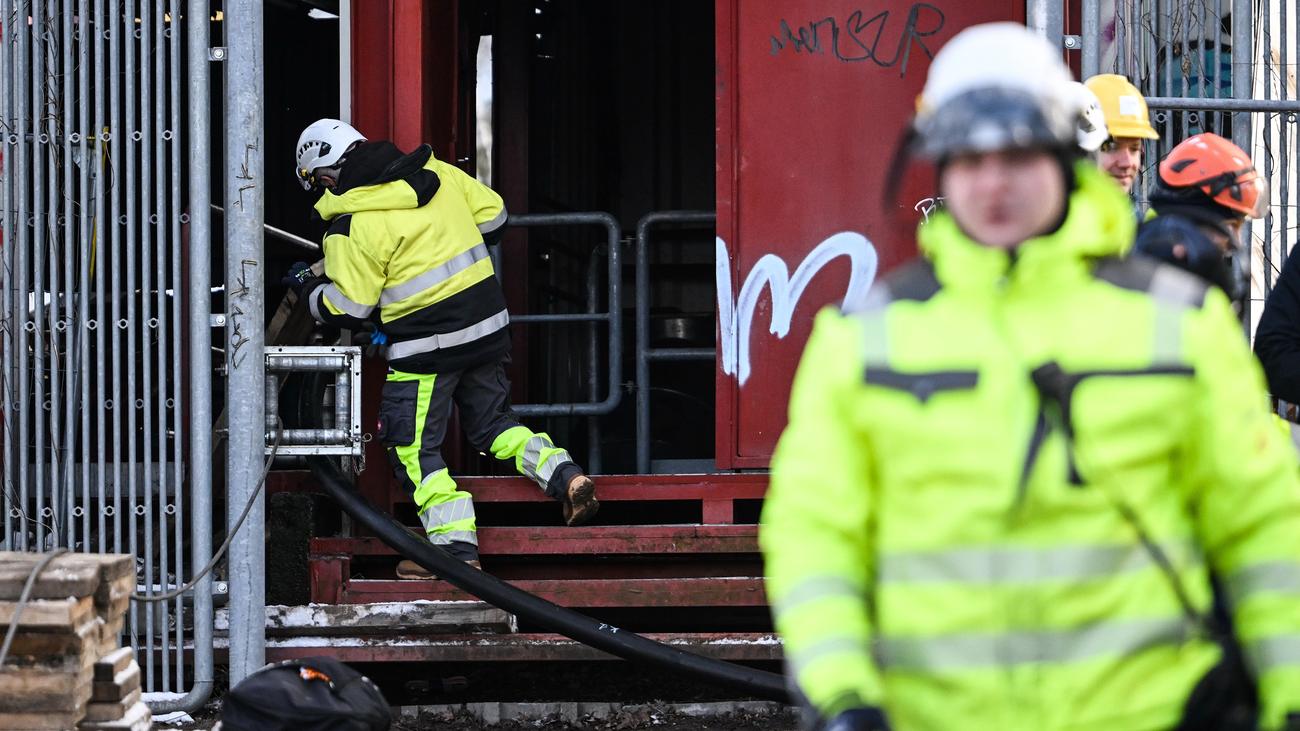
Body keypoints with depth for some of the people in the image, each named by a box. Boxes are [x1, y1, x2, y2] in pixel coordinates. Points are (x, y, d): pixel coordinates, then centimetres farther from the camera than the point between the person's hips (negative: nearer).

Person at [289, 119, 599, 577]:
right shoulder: (437, 173, 5)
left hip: (426, 346, -7)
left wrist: (308, 286, 8)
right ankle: (564, 476, 4)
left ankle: (457, 547, 0)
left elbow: (346, 309, -11)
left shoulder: (351, 226, -13)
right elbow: (493, 215, 15)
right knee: (492, 423, 23)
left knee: (414, 450, 5)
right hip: (488, 326, 7)